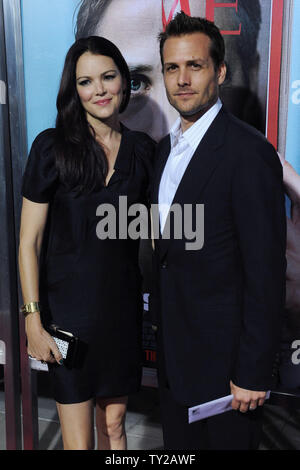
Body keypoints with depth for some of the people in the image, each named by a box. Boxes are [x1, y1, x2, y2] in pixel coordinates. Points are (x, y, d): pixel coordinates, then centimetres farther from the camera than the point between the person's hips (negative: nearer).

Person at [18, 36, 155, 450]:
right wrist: (33, 320, -12)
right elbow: (29, 241, -8)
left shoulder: (143, 149, 2)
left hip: (123, 304, 3)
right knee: (79, 440, 9)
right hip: (69, 308, -3)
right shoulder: (53, 147, -9)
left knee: (114, 424, 19)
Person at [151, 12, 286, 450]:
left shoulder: (249, 152, -20)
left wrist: (254, 374, -18)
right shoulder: (166, 146, 7)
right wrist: (162, 328, 14)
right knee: (178, 446, 23)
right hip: (174, 348, 8)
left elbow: (266, 276, -20)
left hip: (223, 352, -7)